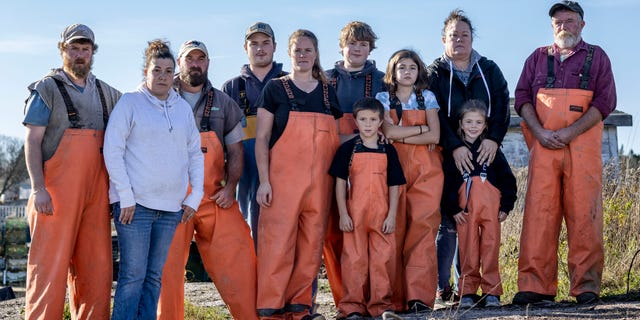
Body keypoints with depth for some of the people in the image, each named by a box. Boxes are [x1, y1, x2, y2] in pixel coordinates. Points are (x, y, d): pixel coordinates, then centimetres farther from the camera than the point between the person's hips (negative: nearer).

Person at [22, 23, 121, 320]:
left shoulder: (106, 93, 16)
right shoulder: (46, 89, 2)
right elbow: (32, 142, -4)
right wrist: (38, 189, -14)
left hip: (96, 192, 5)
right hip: (57, 192, -5)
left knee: (96, 266, 4)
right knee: (51, 265, -6)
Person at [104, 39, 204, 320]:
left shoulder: (183, 108, 13)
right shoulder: (130, 102, -1)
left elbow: (195, 153, 17)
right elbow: (112, 150, -6)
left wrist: (195, 196, 7)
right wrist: (126, 197, -11)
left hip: (171, 206, 5)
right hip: (135, 202, -5)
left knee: (155, 275, 9)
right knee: (133, 275, -6)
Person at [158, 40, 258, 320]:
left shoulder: (223, 103, 13)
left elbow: (235, 150, 12)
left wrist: (230, 186, -3)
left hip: (215, 197, 1)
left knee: (238, 255, -7)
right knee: (168, 264, -1)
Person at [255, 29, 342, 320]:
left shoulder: (328, 92, 15)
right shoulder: (275, 88, 4)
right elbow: (262, 138, 1)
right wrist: (264, 180, -8)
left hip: (320, 180, 4)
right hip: (283, 176, -4)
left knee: (312, 243, 3)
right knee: (278, 241, -9)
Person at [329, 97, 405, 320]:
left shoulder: (388, 151, 8)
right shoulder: (347, 149, 3)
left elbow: (394, 187, 8)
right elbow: (340, 183, 2)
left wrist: (392, 215, 0)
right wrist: (343, 214, -5)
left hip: (382, 215, 1)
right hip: (354, 214, -1)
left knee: (382, 258, 1)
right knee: (354, 258, 1)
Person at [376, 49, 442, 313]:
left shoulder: (427, 97, 13)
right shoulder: (383, 98, 11)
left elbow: (435, 136, 1)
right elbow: (388, 131, -6)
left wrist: (400, 137, -4)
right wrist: (422, 128, -1)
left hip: (425, 168, 1)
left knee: (423, 225, -12)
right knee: (395, 229, -7)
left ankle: (419, 295, -16)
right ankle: (396, 298, -3)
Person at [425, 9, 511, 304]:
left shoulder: (489, 70, 13)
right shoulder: (434, 74, 5)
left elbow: (501, 105, 2)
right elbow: (436, 115, -7)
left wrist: (494, 138, -15)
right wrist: (455, 147, -19)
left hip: (484, 155, 2)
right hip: (449, 157, -2)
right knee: (448, 221, -7)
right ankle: (442, 287, -1)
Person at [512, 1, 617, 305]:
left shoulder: (596, 57, 13)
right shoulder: (538, 58, 19)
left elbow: (605, 101, 3)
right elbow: (522, 97, 12)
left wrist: (571, 132, -10)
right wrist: (540, 132, -5)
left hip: (583, 143, -1)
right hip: (543, 144, 2)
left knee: (583, 212, -7)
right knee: (539, 211, -7)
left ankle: (586, 285, -3)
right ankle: (535, 285, -8)